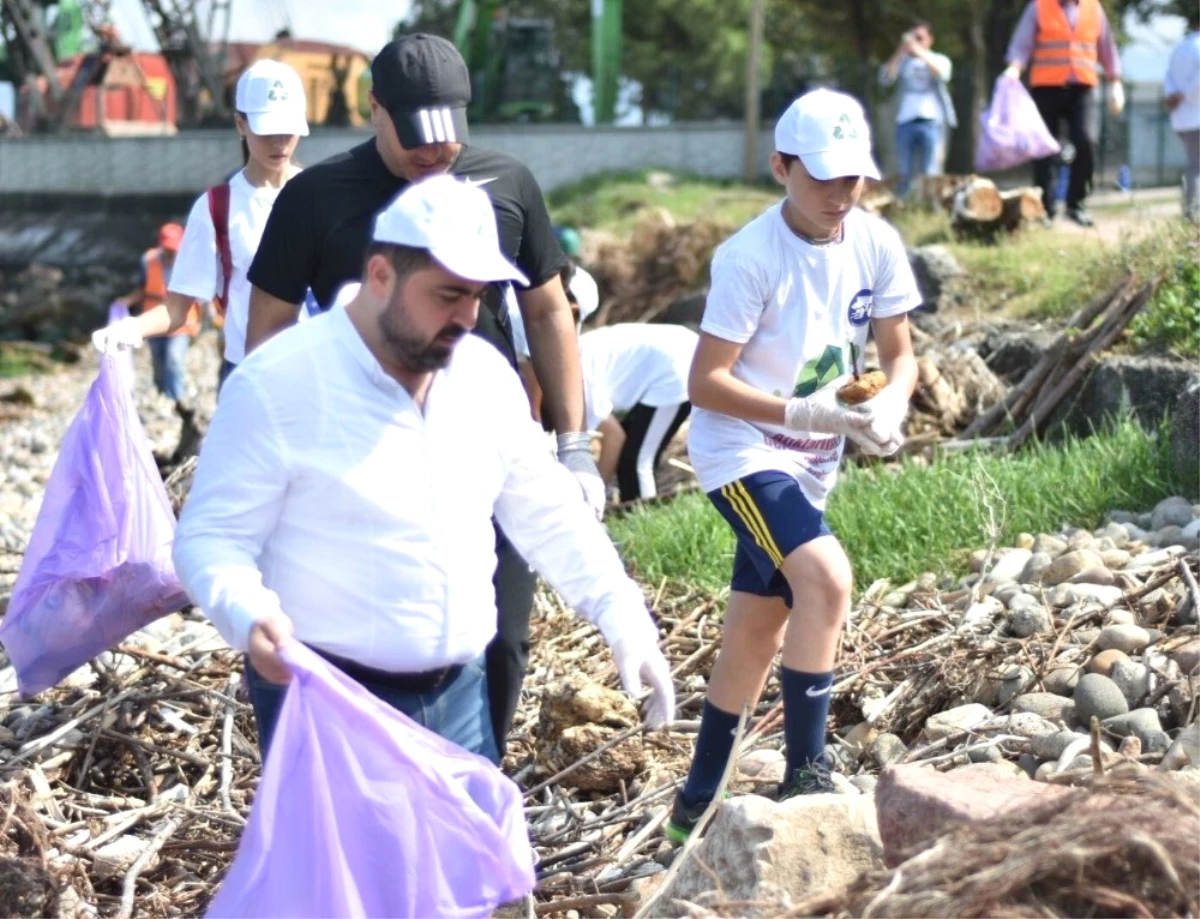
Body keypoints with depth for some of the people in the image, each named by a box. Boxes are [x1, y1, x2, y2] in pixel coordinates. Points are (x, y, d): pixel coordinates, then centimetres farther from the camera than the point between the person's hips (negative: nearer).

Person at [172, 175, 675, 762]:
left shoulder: (485, 376, 5)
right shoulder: (277, 385, -15)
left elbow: (545, 513, 14)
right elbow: (211, 536, -14)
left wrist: (622, 616, 5)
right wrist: (249, 614, -34)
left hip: (460, 696, 6)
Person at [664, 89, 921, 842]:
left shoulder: (877, 244, -4)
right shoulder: (751, 257, -20)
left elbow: (900, 355, 4)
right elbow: (706, 381, -18)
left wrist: (890, 405, -19)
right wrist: (803, 413, -28)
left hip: (812, 465, 7)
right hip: (741, 451, -7)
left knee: (757, 631, 14)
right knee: (826, 578, -28)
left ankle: (698, 802, 28)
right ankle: (807, 776, -19)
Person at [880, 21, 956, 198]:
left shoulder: (940, 60, 11)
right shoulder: (902, 62, 14)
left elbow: (942, 74, -11)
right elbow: (885, 79, -2)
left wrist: (919, 52, -16)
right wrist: (900, 52, -11)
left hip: (931, 122, -2)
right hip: (905, 122, 2)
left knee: (930, 174, -7)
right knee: (905, 173, 2)